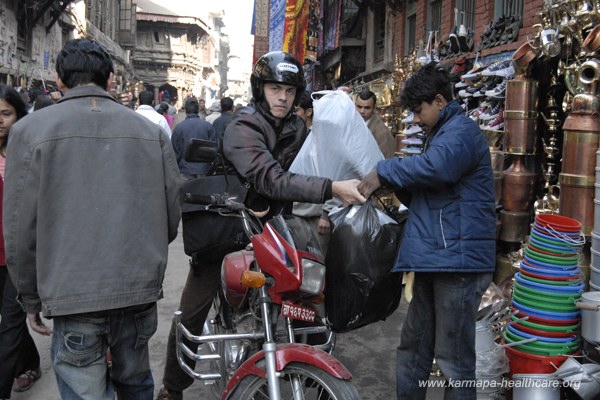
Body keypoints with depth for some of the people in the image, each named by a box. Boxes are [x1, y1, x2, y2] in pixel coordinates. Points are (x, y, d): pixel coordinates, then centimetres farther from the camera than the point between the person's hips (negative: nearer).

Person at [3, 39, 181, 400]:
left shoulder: (30, 130, -5)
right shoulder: (151, 131, 1)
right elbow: (171, 215, 4)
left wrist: (31, 299, 8)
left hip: (73, 298, -3)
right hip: (140, 290, 3)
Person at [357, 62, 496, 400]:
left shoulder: (462, 130, -8)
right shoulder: (442, 134, 25)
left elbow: (436, 166, -30)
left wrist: (384, 173, -18)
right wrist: (392, 185, 9)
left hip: (457, 258, -10)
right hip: (434, 259, 10)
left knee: (453, 356, -3)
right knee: (414, 347, 16)